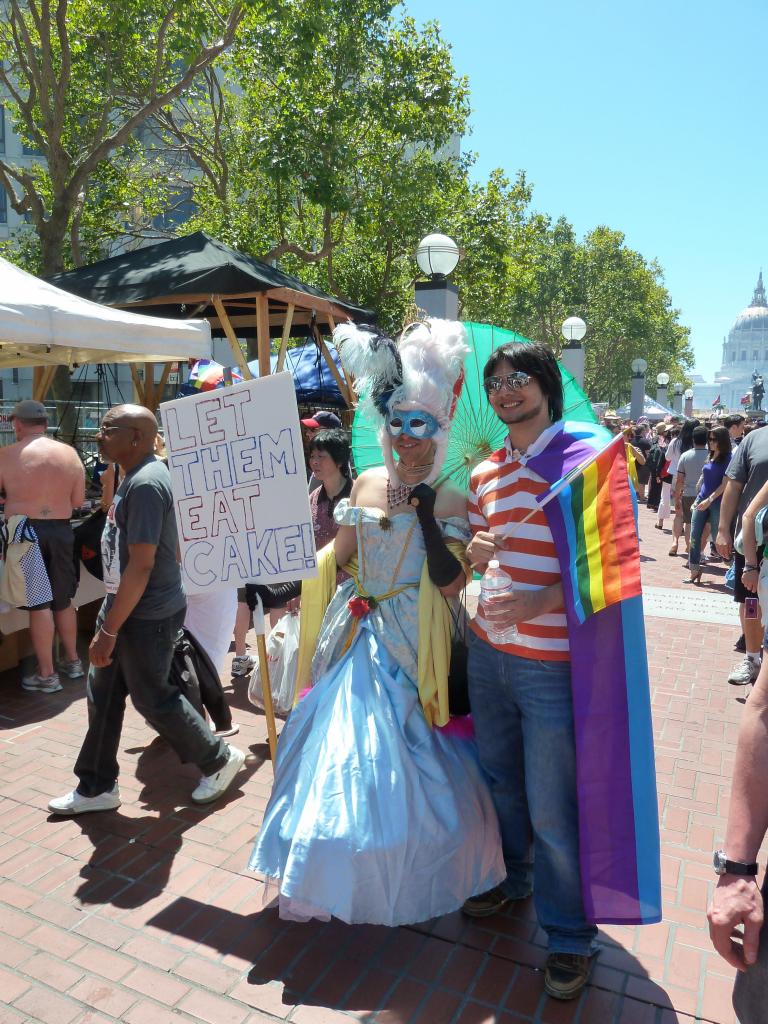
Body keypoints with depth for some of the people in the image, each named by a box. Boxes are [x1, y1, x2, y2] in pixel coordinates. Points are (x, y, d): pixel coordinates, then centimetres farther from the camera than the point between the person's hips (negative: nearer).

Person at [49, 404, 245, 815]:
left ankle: (219, 759, 25)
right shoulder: (135, 477, 9)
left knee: (153, 698, 5)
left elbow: (141, 566, -26)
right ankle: (96, 788, 31)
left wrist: (107, 631, -23)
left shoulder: (145, 484, -23)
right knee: (102, 696, 16)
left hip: (145, 617, -10)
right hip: (125, 609, 10)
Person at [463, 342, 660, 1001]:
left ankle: (571, 934, 27)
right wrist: (475, 554, -5)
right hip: (488, 652, 6)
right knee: (502, 780, 20)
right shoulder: (484, 473, 10)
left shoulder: (590, 453, -8)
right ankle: (510, 880, 46)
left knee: (551, 806, 4)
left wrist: (545, 600, -22)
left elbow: (616, 553, -11)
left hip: (554, 661, -5)